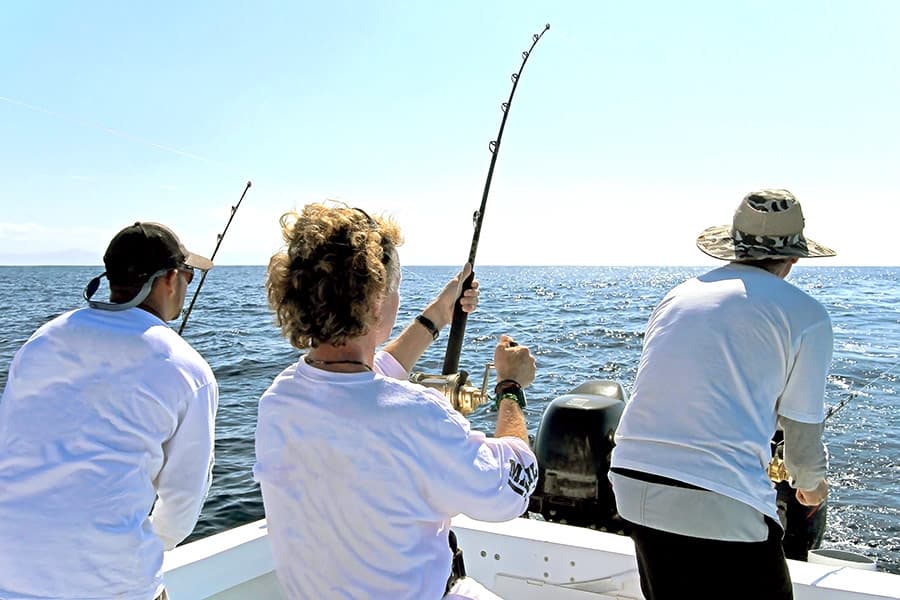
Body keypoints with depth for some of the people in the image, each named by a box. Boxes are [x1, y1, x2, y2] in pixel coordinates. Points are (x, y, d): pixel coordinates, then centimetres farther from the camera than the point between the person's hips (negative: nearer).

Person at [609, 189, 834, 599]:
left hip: (631, 486, 6)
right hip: (721, 504, -5)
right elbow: (803, 434, 7)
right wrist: (811, 485, 29)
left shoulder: (679, 295, 15)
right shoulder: (804, 314, 1)